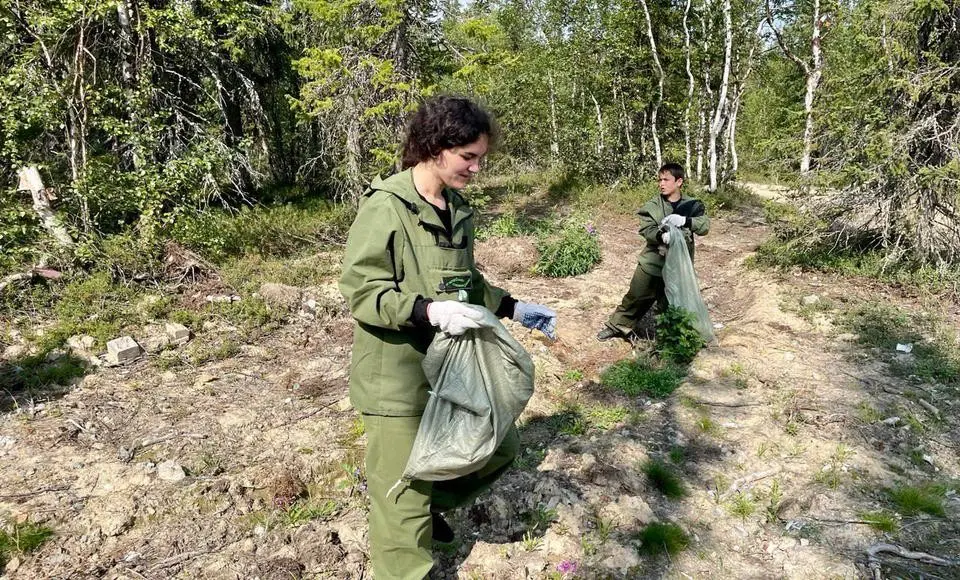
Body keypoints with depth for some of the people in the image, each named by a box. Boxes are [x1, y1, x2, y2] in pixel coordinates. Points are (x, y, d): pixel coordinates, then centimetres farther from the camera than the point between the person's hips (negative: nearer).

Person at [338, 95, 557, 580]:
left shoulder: (458, 209, 8)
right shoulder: (385, 207, -17)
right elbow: (359, 291, -18)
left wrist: (513, 308, 10)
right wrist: (428, 310, -31)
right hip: (397, 371, -8)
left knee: (498, 445, 18)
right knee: (404, 491, 2)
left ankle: (429, 503, 40)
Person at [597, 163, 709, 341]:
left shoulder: (692, 206, -2)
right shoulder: (653, 206, -4)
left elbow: (705, 225, -13)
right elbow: (646, 229, -13)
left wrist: (685, 220, -31)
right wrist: (661, 236, -34)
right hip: (652, 262, 0)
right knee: (635, 297, 8)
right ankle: (618, 326, 25)